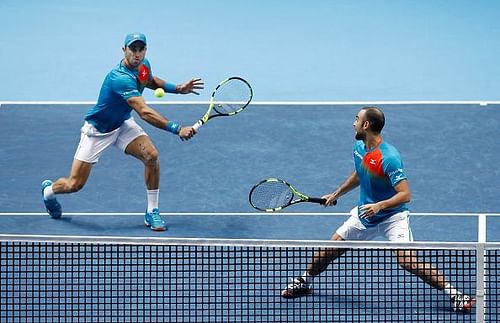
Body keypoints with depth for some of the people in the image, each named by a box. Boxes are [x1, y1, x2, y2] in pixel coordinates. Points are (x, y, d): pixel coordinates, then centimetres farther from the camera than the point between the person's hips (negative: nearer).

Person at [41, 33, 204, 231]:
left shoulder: (144, 65, -9)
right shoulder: (121, 79, -37)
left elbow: (150, 81, 19)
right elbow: (145, 113, -45)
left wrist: (178, 88, 4)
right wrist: (176, 129, -51)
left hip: (122, 124, 7)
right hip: (97, 130, -7)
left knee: (151, 156, -19)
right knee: (74, 185, -2)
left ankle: (152, 213, -5)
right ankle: (48, 190, 35)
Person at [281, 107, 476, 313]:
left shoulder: (389, 157, -26)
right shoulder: (359, 148, 0)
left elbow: (405, 194, -28)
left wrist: (379, 206, -41)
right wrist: (336, 194, 28)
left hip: (392, 216, -7)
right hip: (364, 214, 7)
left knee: (408, 261, -24)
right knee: (328, 251, 8)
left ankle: (454, 294, -16)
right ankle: (304, 283, 34)